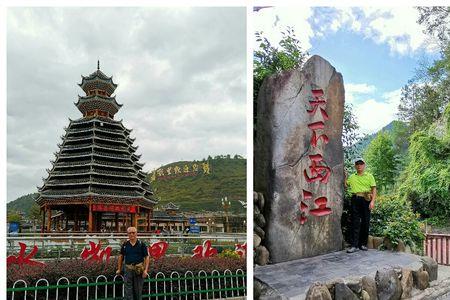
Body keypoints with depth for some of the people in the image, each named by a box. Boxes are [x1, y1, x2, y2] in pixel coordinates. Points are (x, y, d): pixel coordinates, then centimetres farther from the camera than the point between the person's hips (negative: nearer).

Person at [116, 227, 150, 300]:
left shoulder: (141, 244, -2)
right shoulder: (125, 245, 5)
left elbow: (146, 257, -2)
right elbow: (121, 256, 16)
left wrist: (146, 270, -12)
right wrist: (119, 269, 14)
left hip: (139, 269, -1)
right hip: (128, 269, 2)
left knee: (138, 291, 9)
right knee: (128, 291, -3)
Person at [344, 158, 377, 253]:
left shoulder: (369, 176, 8)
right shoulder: (352, 177, 15)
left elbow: (374, 189, 2)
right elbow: (345, 185, 17)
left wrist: (372, 201, -9)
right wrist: (345, 176, 11)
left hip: (366, 200, -1)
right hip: (355, 200, 1)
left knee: (365, 222, 3)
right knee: (355, 222, -3)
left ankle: (363, 244, 14)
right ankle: (354, 245, -5)